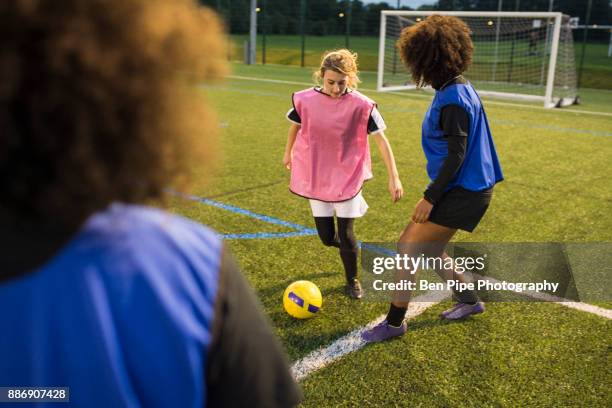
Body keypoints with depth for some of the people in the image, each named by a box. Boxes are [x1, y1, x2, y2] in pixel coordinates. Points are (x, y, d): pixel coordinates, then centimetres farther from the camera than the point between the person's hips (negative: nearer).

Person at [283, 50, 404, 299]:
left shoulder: (361, 105, -17)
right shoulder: (305, 100, -11)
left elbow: (381, 140, -13)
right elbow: (295, 125, 9)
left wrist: (393, 177, -17)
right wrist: (288, 153, 22)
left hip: (348, 176, -2)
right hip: (316, 176, 2)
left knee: (345, 234, -2)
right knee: (327, 237, 5)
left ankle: (352, 280, 25)